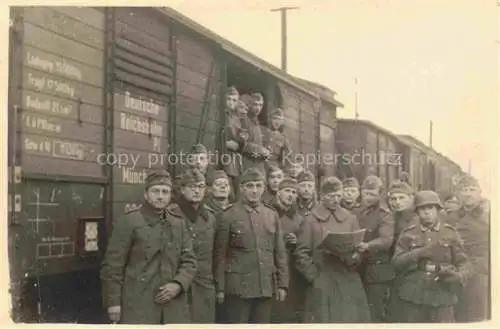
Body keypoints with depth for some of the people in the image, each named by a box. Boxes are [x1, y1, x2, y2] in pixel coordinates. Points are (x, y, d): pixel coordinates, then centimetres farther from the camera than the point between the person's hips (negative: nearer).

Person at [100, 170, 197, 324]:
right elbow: (113, 264, -4)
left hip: (173, 307, 5)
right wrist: (114, 302, -9)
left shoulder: (179, 224, 13)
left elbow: (189, 260, 12)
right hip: (138, 306, -5)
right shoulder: (128, 222, -3)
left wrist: (178, 284, -7)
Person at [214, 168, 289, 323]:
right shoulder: (228, 217, -2)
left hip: (266, 287, 4)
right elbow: (220, 256, -2)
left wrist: (282, 284, 6)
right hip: (238, 288, -3)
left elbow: (280, 253, 11)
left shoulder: (272, 216, 9)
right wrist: (220, 288, -5)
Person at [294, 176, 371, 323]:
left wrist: (354, 257, -9)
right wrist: (313, 276, -9)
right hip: (321, 285, -3)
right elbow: (301, 254, -1)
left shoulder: (350, 219, 10)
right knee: (323, 320, -1)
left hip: (348, 282, 3)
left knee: (350, 319, 1)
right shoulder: (311, 220, 1)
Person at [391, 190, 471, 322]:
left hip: (441, 296, 0)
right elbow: (397, 262, -1)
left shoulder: (451, 233, 7)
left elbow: (463, 263, 5)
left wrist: (458, 277, -18)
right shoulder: (408, 234, 7)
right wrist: (419, 253, -16)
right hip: (412, 296, 1)